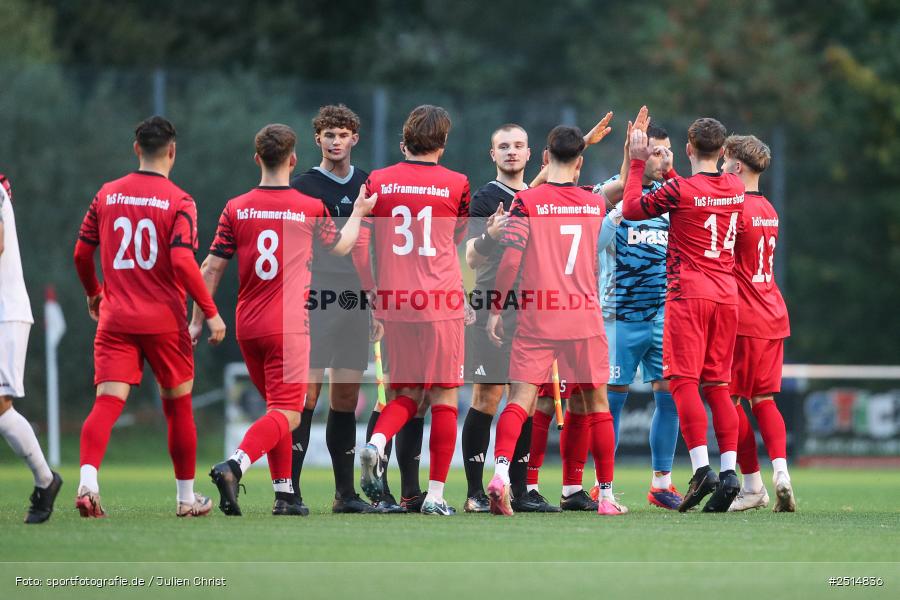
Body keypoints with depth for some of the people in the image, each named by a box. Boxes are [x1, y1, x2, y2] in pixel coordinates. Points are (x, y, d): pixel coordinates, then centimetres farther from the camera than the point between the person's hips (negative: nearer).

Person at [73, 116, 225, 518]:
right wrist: (211, 312, -10)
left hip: (115, 319, 2)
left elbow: (81, 253, 10)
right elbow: (183, 262, -17)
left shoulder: (107, 195, 6)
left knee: (107, 402, -7)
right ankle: (186, 497, 22)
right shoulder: (179, 201, -6)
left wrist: (93, 294, 28)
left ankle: (87, 480, -31)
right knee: (179, 406, 13)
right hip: (164, 320, -2)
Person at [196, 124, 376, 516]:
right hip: (288, 327, -4)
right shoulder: (312, 208, -3)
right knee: (286, 415, -7)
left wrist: (198, 321, 9)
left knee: (277, 407, 18)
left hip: (247, 326, 4)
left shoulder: (237, 209, 1)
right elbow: (340, 248, 16)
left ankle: (285, 494, 16)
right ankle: (234, 466, -31)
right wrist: (358, 213, 32)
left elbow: (212, 268, 1)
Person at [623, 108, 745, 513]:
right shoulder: (736, 188, 8)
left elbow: (632, 209, 2)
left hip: (688, 293, -6)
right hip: (727, 294, 6)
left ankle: (701, 467, -18)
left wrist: (638, 163, 10)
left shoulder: (679, 190, -11)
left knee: (683, 380, -6)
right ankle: (728, 471, -2)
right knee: (717, 384, 7)